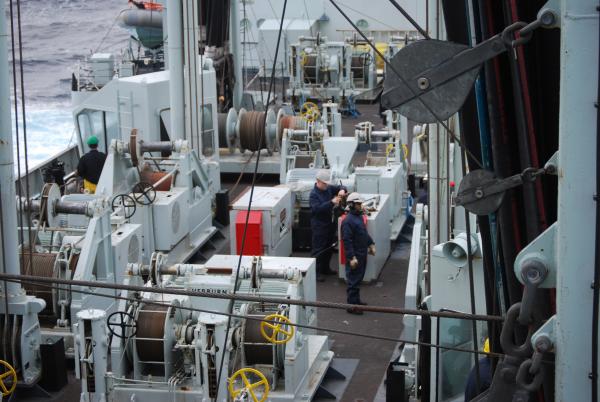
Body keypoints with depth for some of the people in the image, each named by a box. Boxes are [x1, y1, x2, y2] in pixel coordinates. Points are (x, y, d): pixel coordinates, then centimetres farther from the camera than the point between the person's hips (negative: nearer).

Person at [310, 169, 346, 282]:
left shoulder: (328, 188, 3)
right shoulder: (314, 194, -18)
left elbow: (340, 187, 12)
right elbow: (317, 208, -29)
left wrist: (342, 190, -13)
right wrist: (332, 202, -36)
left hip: (330, 223, 8)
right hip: (319, 225, -8)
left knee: (329, 247, 18)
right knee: (318, 249, -4)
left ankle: (325, 268, 32)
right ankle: (316, 272, 2)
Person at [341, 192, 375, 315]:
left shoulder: (360, 217, 11)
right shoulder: (348, 221, -20)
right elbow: (347, 240, -23)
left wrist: (371, 244, 16)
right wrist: (352, 257, -25)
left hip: (362, 254, 10)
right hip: (354, 255, -10)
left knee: (358, 279, 19)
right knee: (353, 280, -4)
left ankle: (356, 301, 30)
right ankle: (351, 305, 1)